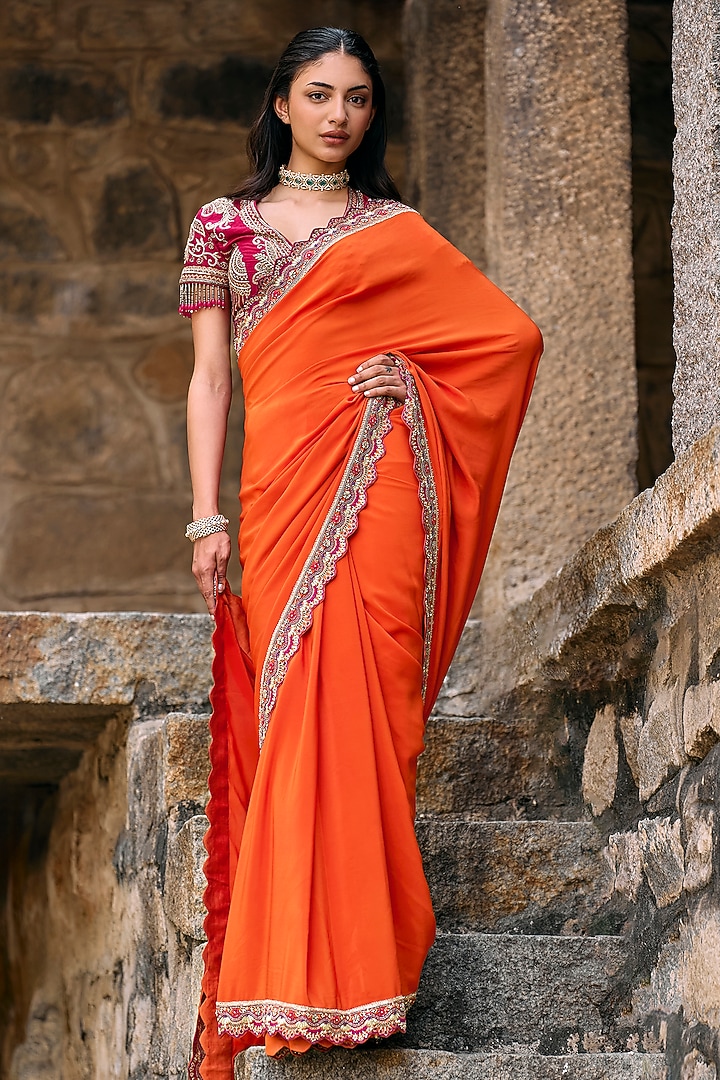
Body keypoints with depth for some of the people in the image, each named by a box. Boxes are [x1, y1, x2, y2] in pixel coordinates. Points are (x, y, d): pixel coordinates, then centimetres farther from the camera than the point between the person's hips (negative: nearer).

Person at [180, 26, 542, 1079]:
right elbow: (209, 376, 9)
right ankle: (299, 984, -2)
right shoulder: (225, 225, 14)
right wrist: (205, 516, 0)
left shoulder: (398, 231, 13)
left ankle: (356, 970, -7)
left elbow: (513, 332, 15)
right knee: (297, 707, -7)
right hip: (282, 488, 0)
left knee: (358, 709, -10)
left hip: (378, 488, 0)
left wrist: (416, 377, 0)